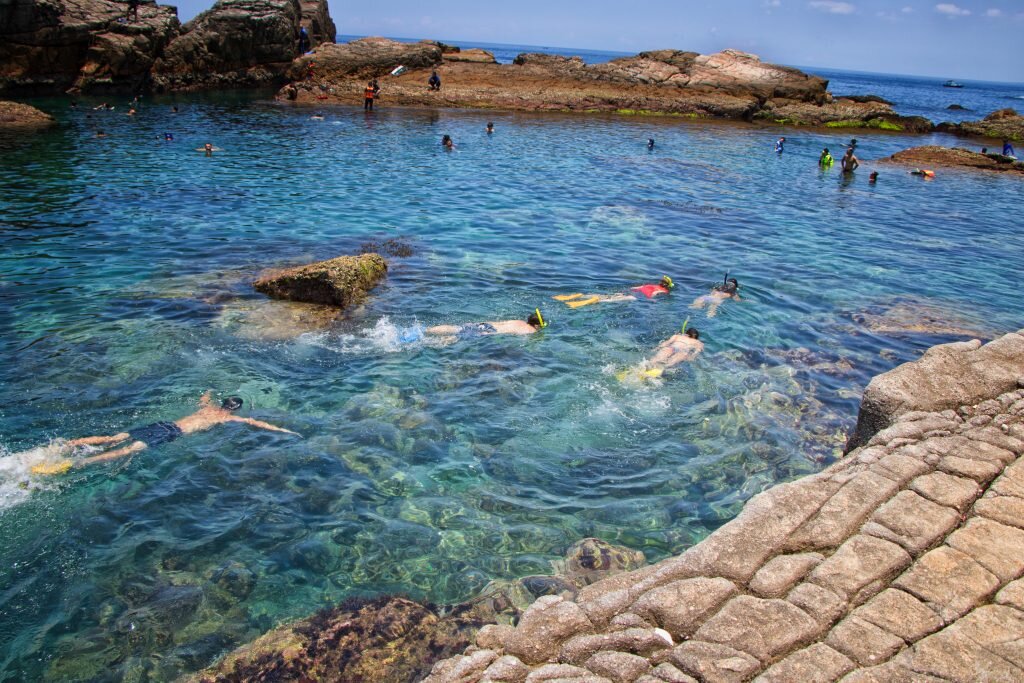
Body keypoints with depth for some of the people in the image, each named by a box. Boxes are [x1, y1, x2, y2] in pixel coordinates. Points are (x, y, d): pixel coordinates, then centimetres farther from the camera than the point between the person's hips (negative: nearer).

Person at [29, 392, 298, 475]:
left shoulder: (208, 406, 29)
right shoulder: (228, 418, 9)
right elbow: (254, 422, 2)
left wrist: (210, 391, 75)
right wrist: (282, 430, 7)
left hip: (162, 424, 7)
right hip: (172, 433, -7)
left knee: (114, 438, -2)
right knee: (128, 451, -23)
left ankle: (69, 444, -16)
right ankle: (78, 463, -40)